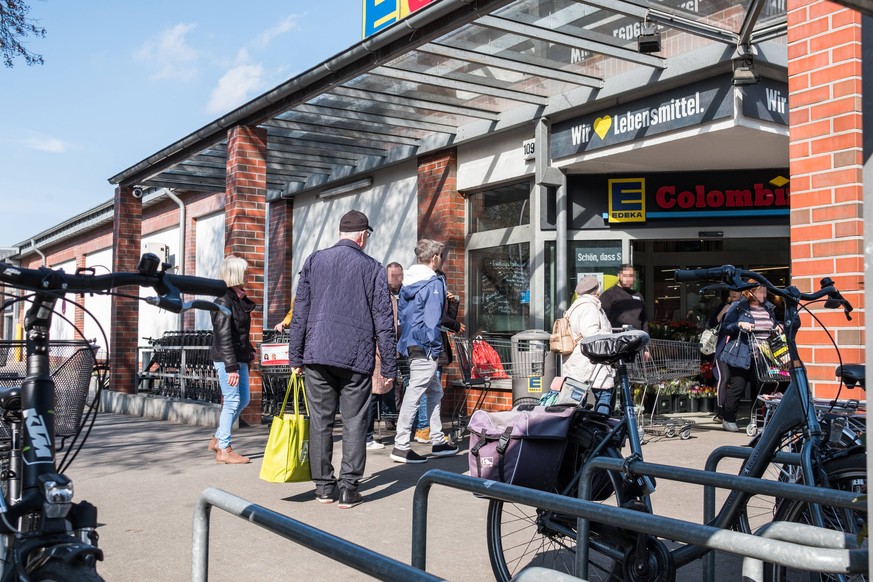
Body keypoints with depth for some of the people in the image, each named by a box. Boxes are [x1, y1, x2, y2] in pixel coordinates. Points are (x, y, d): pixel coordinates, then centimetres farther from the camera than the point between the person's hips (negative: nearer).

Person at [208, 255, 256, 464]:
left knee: (243, 399, 14)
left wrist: (249, 351, 12)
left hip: (239, 358, 10)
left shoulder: (239, 300, 12)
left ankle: (218, 438, 26)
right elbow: (223, 337, -20)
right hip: (226, 359, -9)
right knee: (232, 400, -4)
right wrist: (231, 367, -22)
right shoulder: (224, 301, -15)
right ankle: (224, 450, 7)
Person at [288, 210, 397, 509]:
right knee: (354, 422, 5)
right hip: (357, 358, -2)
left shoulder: (313, 261, 6)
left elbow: (300, 311, 5)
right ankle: (349, 488, 5)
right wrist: (389, 367, 4)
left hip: (317, 353, 2)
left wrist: (295, 357, 10)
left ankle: (324, 486, 15)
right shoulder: (373, 268, 1)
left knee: (320, 420, 9)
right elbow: (384, 320, 0)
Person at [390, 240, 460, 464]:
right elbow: (432, 319, -18)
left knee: (434, 391, 18)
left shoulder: (407, 282, 13)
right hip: (425, 348, -9)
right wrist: (434, 347, -12)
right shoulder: (434, 283, -12)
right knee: (414, 394, -6)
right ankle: (401, 447, -3)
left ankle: (438, 441, 25)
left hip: (409, 344, 9)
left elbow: (401, 313, 17)